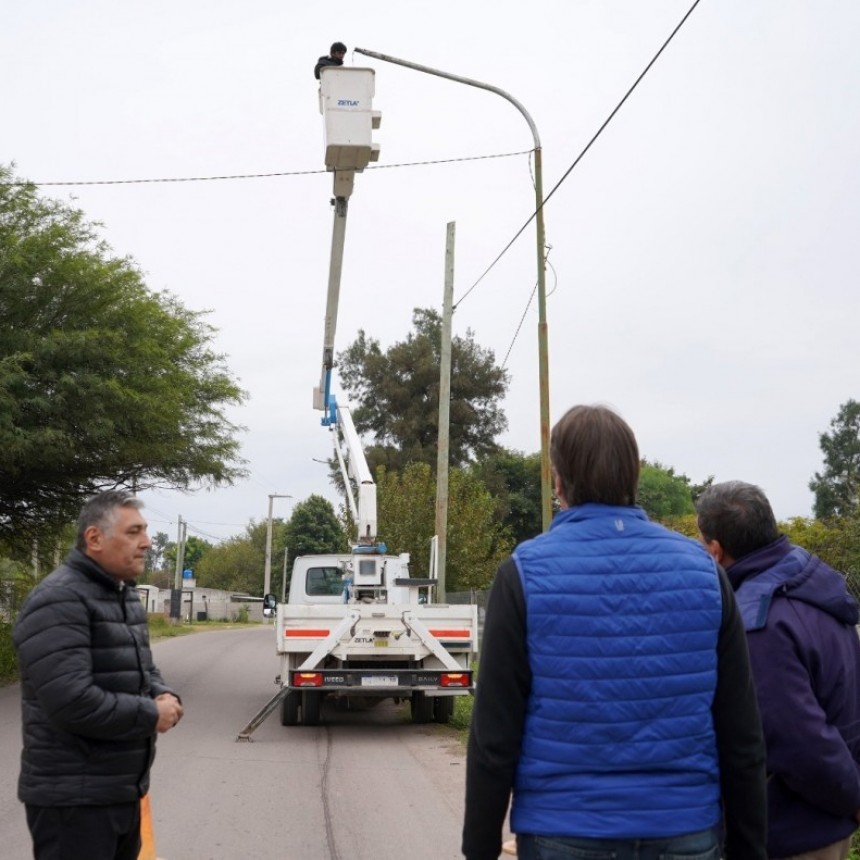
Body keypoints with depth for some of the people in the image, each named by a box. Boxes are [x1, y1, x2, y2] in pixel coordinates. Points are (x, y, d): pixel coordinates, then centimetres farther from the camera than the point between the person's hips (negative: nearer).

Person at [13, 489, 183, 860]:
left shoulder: (126, 596, 14)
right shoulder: (59, 601, -19)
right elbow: (72, 702, -29)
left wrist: (164, 696, -1)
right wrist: (151, 715, -17)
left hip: (123, 790, 10)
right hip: (73, 799, -10)